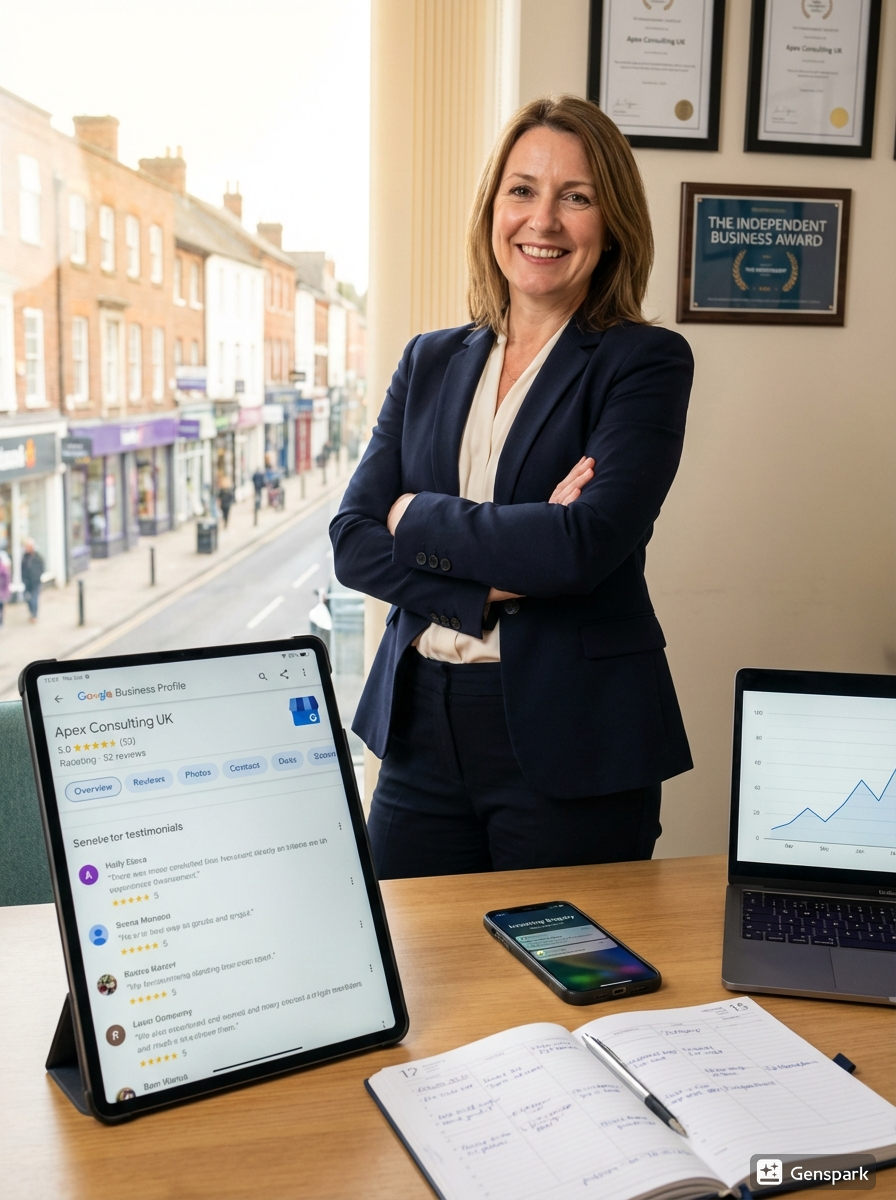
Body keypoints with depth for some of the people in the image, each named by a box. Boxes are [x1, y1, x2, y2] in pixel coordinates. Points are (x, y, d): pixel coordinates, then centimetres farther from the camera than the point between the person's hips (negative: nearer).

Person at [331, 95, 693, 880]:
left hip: (571, 746, -4)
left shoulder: (646, 362, -4)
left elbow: (584, 545, -19)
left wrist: (416, 514, -7)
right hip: (422, 733, 5)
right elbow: (353, 541, 1)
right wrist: (496, 584, -14)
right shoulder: (432, 361, 10)